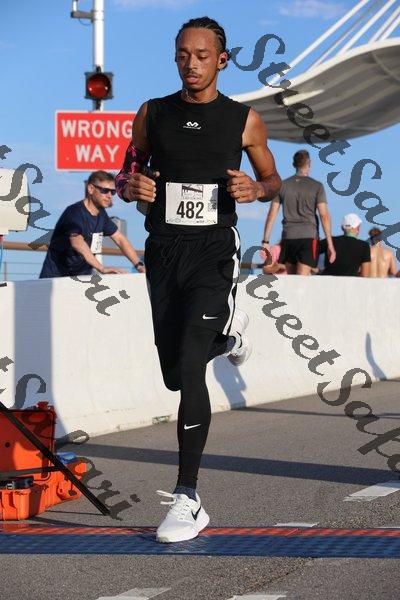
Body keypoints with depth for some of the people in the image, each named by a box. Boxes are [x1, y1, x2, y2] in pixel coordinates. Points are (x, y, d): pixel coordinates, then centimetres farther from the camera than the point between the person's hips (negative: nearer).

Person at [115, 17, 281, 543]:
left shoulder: (244, 119, 1)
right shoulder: (153, 114, 6)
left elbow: (273, 178, 13)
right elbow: (126, 174, 15)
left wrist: (256, 189, -11)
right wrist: (129, 187, -9)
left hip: (215, 249, -4)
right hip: (163, 250, 4)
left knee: (189, 370, -18)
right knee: (175, 375, 15)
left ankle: (188, 499, -15)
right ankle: (228, 331, 51)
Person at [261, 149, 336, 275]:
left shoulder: (282, 185, 9)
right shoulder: (317, 186, 2)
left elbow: (272, 215, 7)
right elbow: (324, 216, -4)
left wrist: (265, 241, 9)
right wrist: (330, 244, -2)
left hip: (288, 237, 3)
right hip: (308, 236, -3)